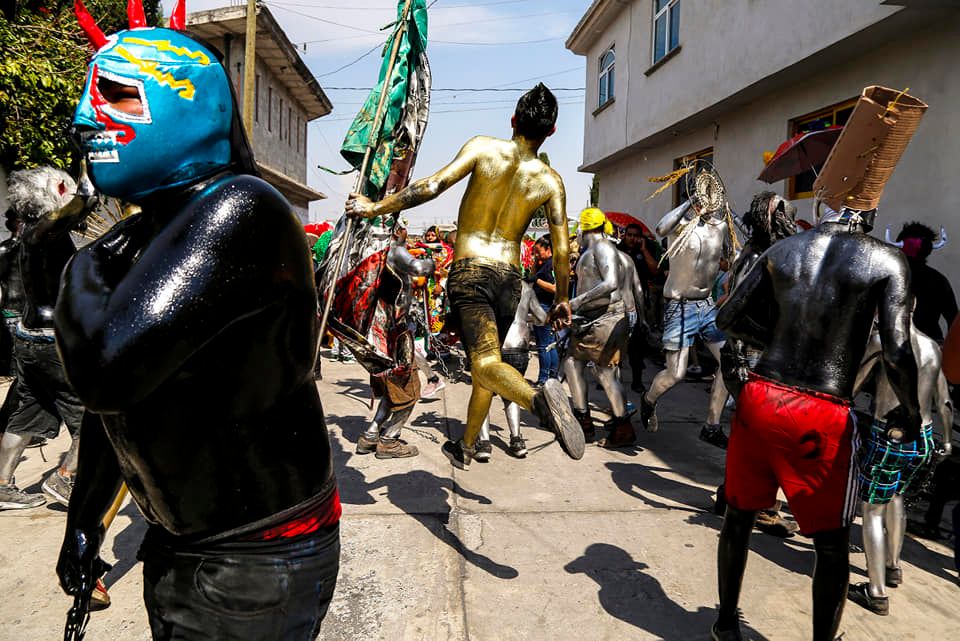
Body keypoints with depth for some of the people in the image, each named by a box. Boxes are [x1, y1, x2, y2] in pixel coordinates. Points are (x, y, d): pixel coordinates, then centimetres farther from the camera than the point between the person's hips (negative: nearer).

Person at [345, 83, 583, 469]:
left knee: (486, 364, -15)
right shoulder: (550, 181, 5)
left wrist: (375, 208, -2)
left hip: (469, 271, -3)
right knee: (485, 364, 18)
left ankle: (539, 399, -45)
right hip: (509, 278, 3)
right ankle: (465, 448, 30)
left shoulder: (483, 147, -1)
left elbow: (433, 185, -11)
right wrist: (561, 299, 16)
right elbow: (561, 251, 2)